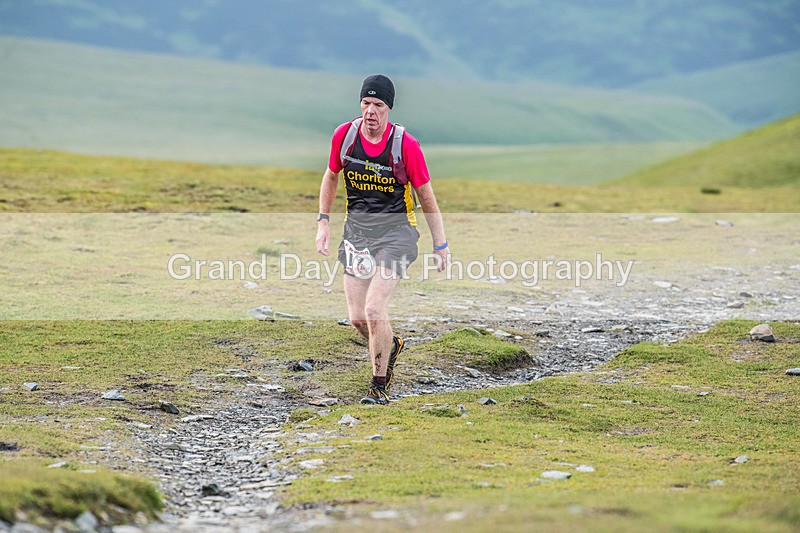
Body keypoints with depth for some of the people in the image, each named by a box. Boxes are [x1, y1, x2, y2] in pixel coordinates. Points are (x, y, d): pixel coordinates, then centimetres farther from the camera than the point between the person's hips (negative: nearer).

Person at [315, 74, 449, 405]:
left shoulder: (406, 145, -15)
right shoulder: (344, 135, -5)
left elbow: (426, 197, -5)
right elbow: (331, 176, 15)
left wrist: (441, 245, -1)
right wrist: (323, 222, 9)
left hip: (396, 231, -4)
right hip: (356, 229, 4)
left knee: (374, 309, -16)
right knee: (357, 317, 1)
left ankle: (379, 385, 3)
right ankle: (390, 346, 36)